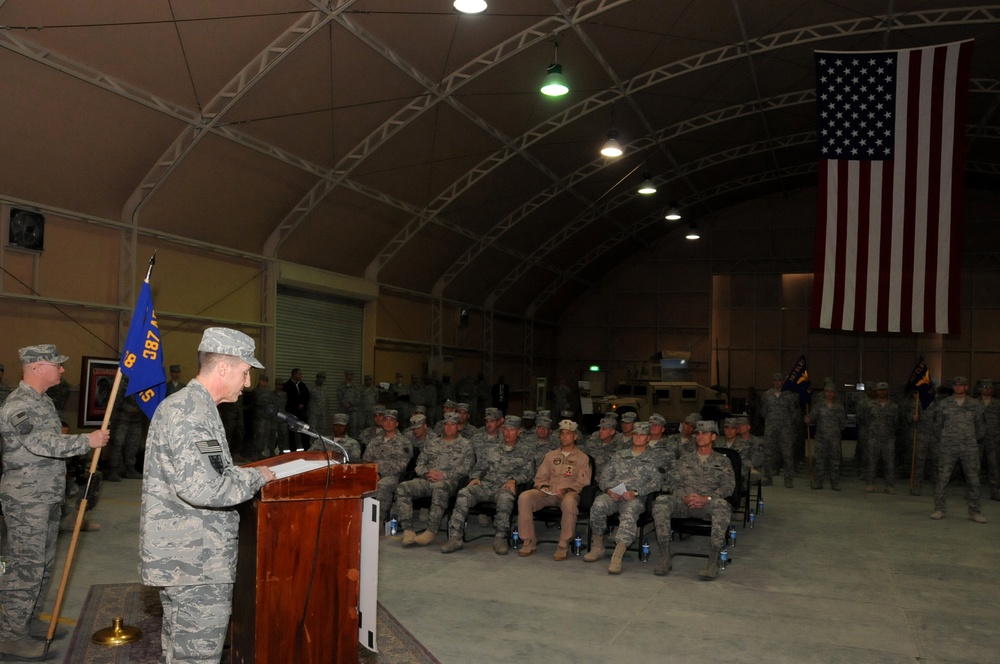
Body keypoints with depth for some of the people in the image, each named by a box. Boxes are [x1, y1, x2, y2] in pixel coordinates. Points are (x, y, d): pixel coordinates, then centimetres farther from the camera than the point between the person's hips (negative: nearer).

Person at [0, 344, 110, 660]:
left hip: (46, 498, 10)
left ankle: (30, 620, 29)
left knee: (42, 564, 17)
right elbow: (43, 443, -30)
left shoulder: (42, 401, 14)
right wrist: (87, 441, -27)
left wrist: (56, 492, 26)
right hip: (26, 501, -10)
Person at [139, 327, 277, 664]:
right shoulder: (187, 411, -20)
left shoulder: (193, 406, 14)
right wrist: (256, 477, -16)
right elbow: (202, 488, -30)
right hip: (194, 561, -11)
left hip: (185, 556, 11)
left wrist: (245, 474, 11)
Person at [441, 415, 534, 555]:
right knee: (464, 493, -27)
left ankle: (500, 537, -27)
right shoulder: (491, 447, 20)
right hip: (486, 485, 3)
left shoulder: (525, 451, 13)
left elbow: (529, 472, 3)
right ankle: (455, 537, -28)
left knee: (505, 497, -40)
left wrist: (514, 480, -14)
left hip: (506, 487, -3)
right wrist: (475, 477, -1)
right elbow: (480, 467, 20)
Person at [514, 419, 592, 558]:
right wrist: (543, 487, -4)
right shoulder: (551, 455, 22)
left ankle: (563, 545, -28)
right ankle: (529, 542, -21)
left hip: (570, 493, -3)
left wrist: (566, 490, -17)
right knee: (524, 497, -26)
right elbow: (540, 477, 19)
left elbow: (583, 482, 0)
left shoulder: (582, 458, 10)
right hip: (548, 493, 4)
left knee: (569, 501, -42)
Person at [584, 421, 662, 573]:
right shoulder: (619, 455, 27)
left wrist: (635, 492, -14)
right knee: (598, 505, -32)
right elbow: (604, 476, 20)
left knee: (629, 514, -38)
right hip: (613, 495, 3)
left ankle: (617, 557, -47)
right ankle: (598, 548, -17)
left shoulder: (654, 459, 16)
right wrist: (609, 490, -3)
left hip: (636, 498, -3)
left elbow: (655, 483, 1)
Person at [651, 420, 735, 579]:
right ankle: (664, 557, -30)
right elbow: (674, 482, 13)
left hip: (708, 504, -2)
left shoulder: (723, 461, 19)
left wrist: (707, 498, -15)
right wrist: (684, 497, -11)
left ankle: (713, 561, -35)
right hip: (684, 502, 2)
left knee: (722, 505, -38)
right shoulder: (685, 460, 24)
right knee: (661, 501, -30)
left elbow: (728, 485, 4)